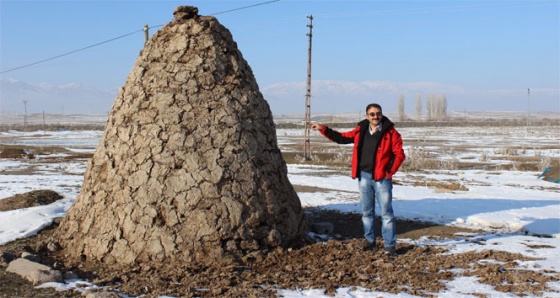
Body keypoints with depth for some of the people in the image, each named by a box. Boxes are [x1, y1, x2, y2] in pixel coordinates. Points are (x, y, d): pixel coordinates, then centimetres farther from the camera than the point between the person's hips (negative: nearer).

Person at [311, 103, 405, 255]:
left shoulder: (390, 132, -7)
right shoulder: (360, 131, 6)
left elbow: (399, 154, -7)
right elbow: (342, 138, 14)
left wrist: (390, 171, -12)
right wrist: (323, 129, 11)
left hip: (381, 178, -5)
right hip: (364, 176, 5)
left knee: (386, 212, -3)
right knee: (366, 211, 14)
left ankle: (389, 245, 4)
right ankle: (369, 239, 28)